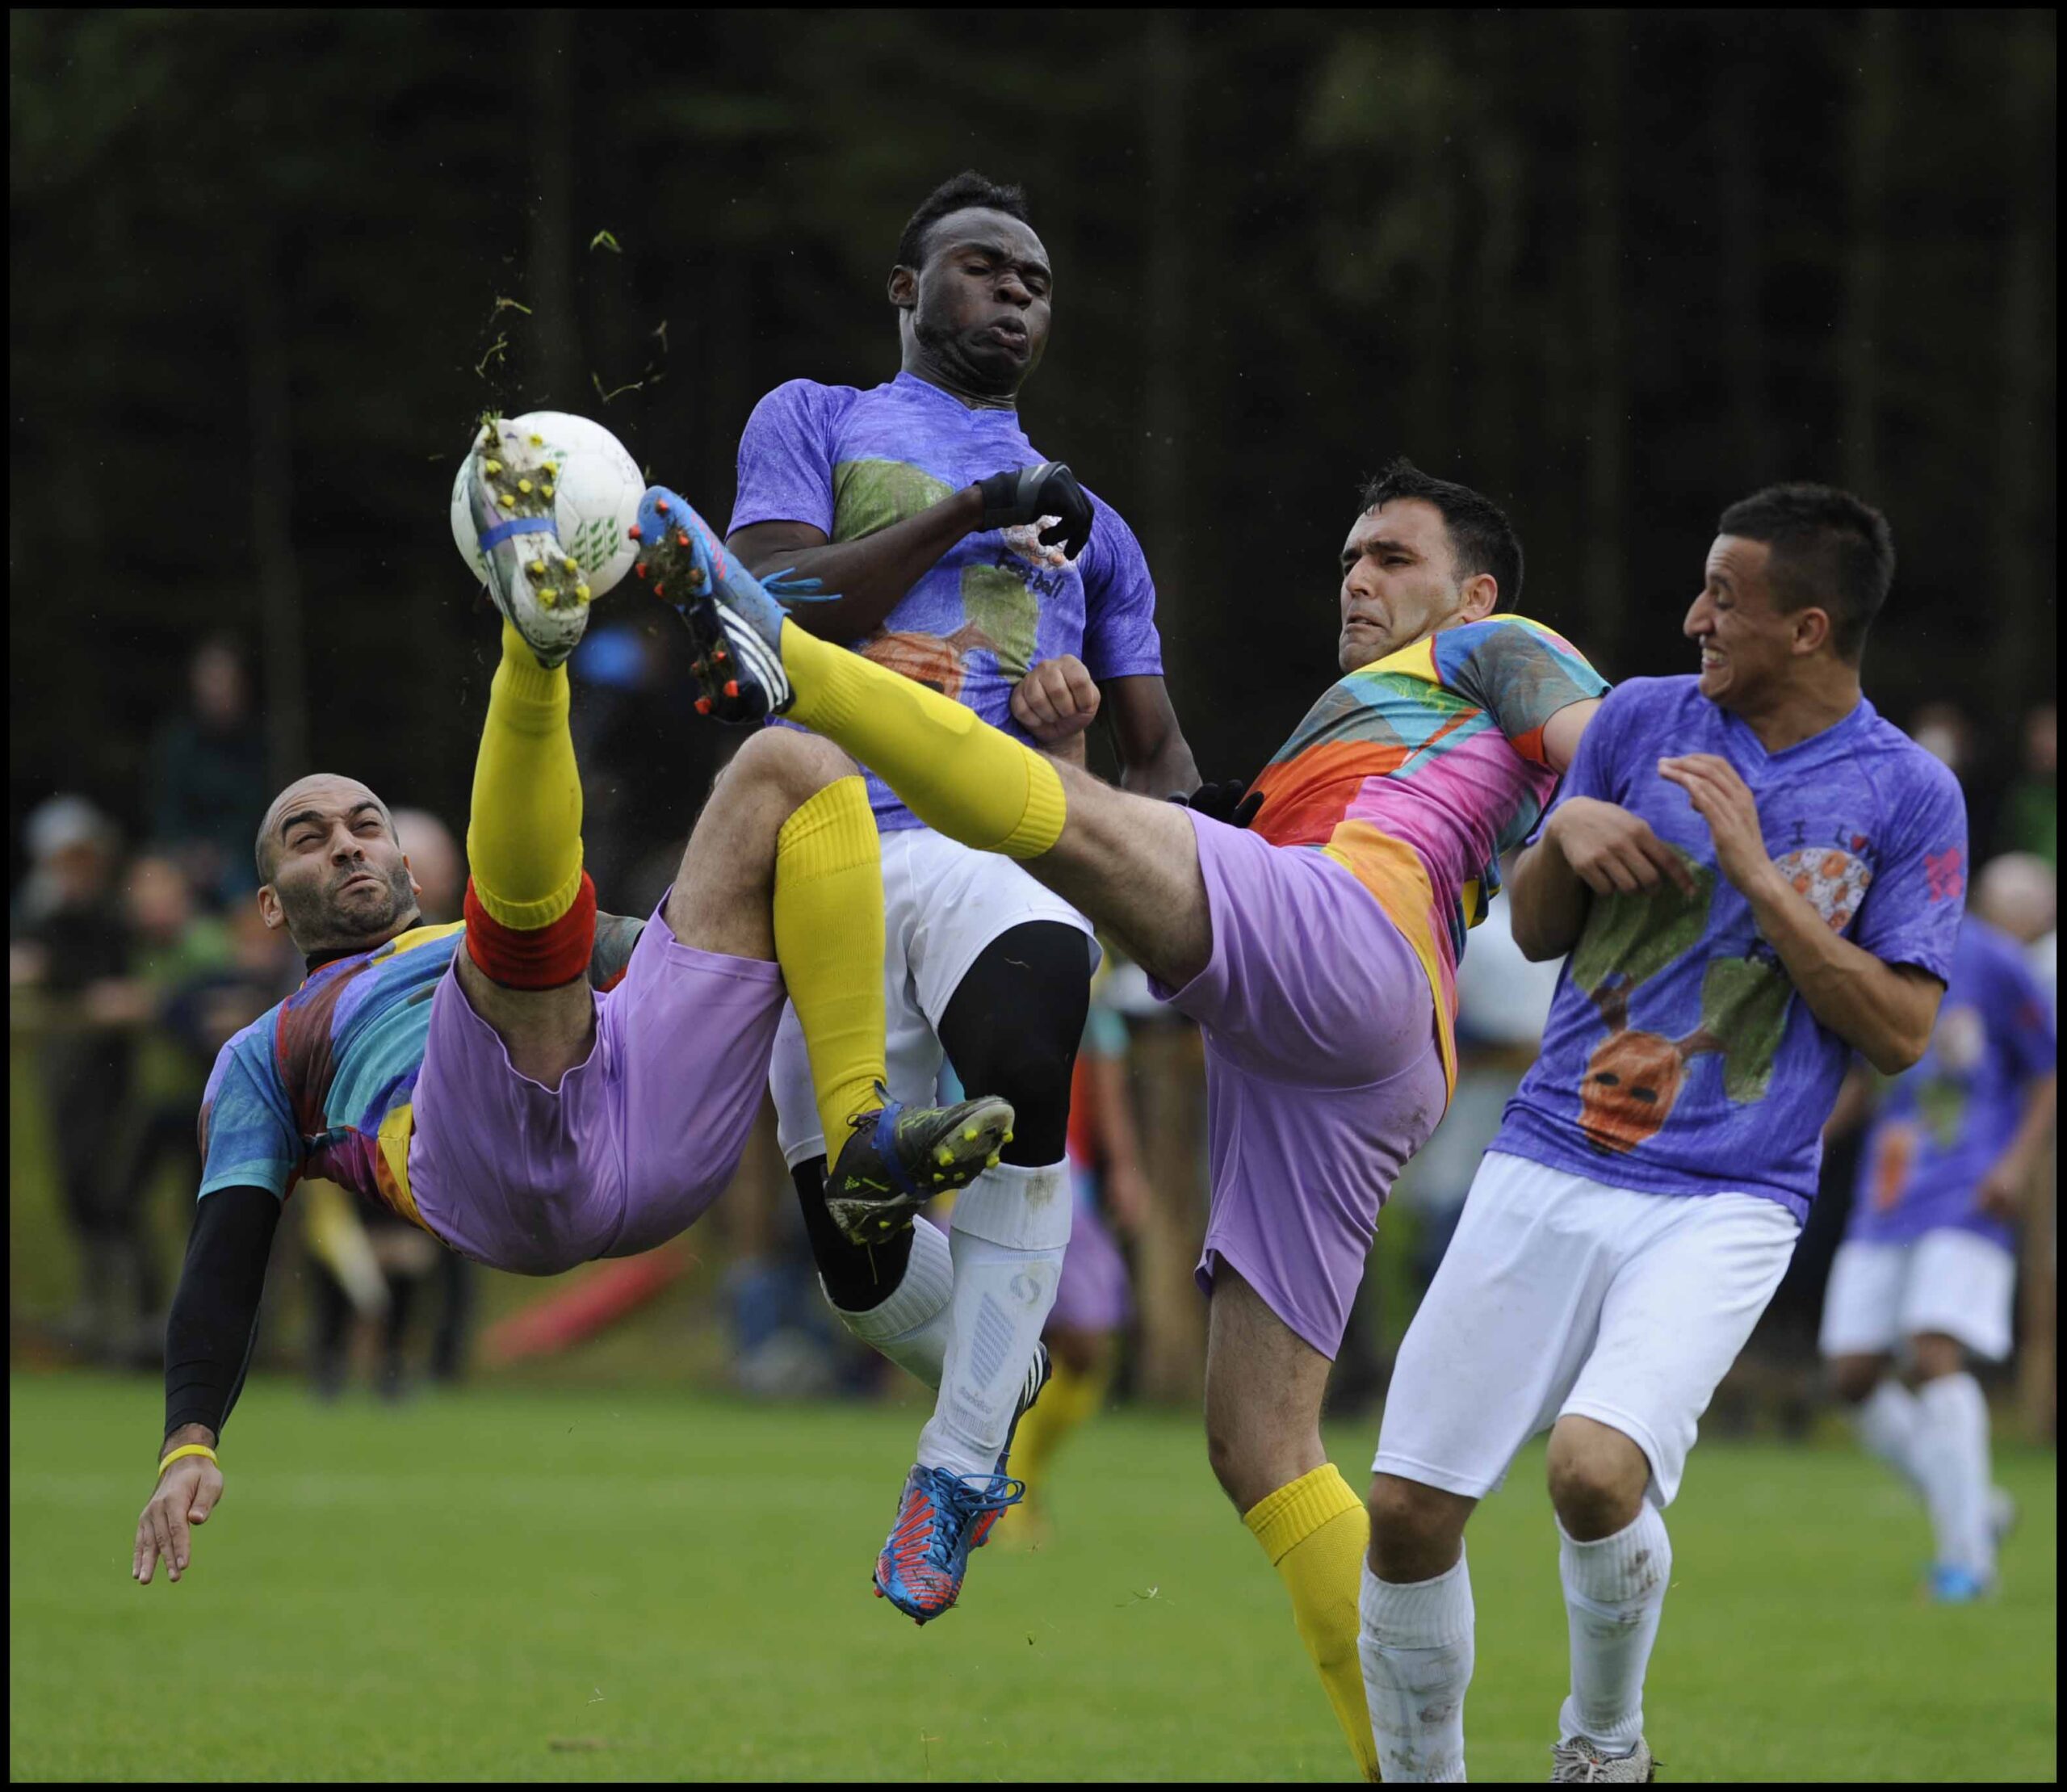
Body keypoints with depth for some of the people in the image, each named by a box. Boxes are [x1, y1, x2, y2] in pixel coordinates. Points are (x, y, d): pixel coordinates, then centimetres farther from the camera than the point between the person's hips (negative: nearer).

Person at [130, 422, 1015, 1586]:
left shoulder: (542, 944, 43)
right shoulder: (266, 1057, 33)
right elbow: (225, 1260, 20)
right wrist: (190, 1442, 2)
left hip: (661, 1128, 4)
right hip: (500, 1172, -4)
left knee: (795, 766, -1)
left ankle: (865, 1132, -18)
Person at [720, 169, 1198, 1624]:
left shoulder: (1087, 527, 30)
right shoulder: (816, 425, 18)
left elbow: (1163, 756, 29)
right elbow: (777, 611, 0)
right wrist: (965, 515, -3)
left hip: (1007, 846, 1)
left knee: (1022, 1073, -33)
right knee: (857, 1249, -6)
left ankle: (959, 1459, -25)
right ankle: (995, 1373, 29)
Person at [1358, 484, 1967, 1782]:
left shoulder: (1908, 796, -1)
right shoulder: (1643, 720, 8)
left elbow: (1901, 1031, -6)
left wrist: (1756, 877, -14)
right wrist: (1566, 835, -5)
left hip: (1725, 1209, -4)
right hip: (1547, 1173, 4)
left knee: (1598, 1469, -27)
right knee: (1407, 1511, -5)